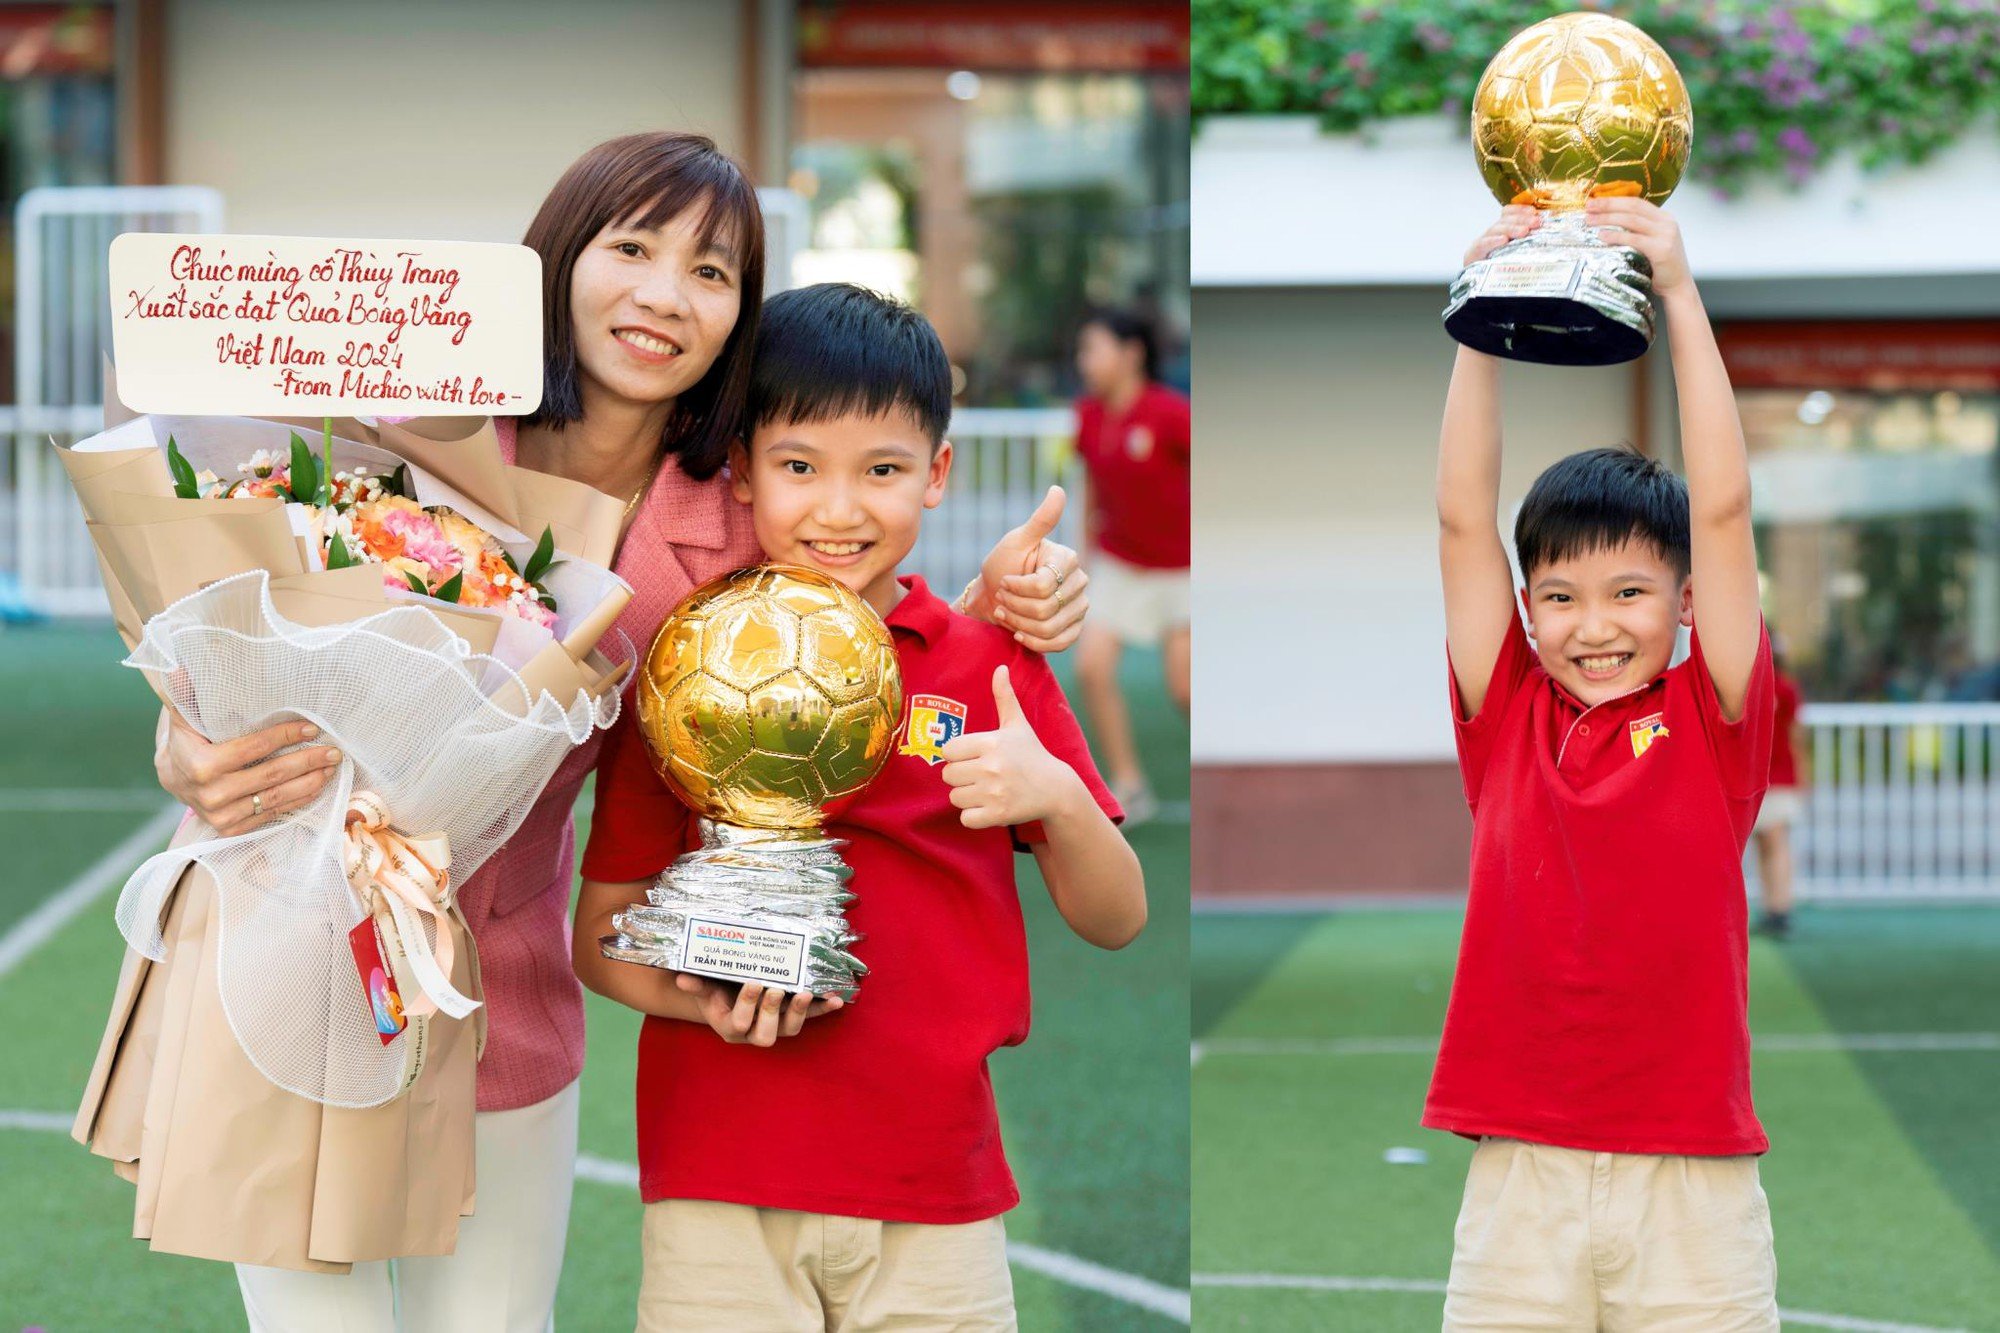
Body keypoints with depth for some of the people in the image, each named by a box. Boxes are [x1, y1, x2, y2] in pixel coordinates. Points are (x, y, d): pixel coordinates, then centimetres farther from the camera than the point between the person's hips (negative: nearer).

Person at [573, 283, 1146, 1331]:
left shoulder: (992, 665, 6)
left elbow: (1115, 922, 7)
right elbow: (599, 938, 7)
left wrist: (1056, 797, -12)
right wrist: (702, 996, -14)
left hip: (935, 1197, 1)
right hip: (719, 1190, -1)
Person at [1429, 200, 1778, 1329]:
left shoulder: (1714, 721, 4)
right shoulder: (1508, 717, 9)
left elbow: (1723, 512, -3)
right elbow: (1465, 517, 5)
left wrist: (1682, 298, -6)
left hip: (1691, 1177, -1)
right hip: (1522, 1178, 2)